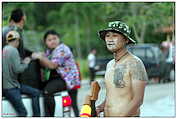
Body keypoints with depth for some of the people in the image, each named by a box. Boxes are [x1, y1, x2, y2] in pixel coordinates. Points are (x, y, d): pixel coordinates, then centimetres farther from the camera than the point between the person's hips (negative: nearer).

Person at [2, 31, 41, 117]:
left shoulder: (4, 49, 13)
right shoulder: (13, 50, -15)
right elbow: (17, 69, -21)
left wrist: (23, 62, 16)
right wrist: (26, 64, -3)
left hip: (13, 83, 10)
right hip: (9, 88, -10)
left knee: (35, 93, 12)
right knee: (22, 112, -11)